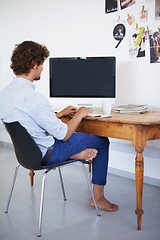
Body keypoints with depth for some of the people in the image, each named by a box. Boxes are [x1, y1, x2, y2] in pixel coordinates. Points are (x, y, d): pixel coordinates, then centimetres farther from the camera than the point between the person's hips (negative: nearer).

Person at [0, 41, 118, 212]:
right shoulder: (33, 98, -30)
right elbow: (63, 134, -22)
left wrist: (60, 114, 15)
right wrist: (80, 114, -5)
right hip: (46, 154, -9)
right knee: (102, 141, 7)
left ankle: (74, 153, 11)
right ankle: (98, 198, 14)